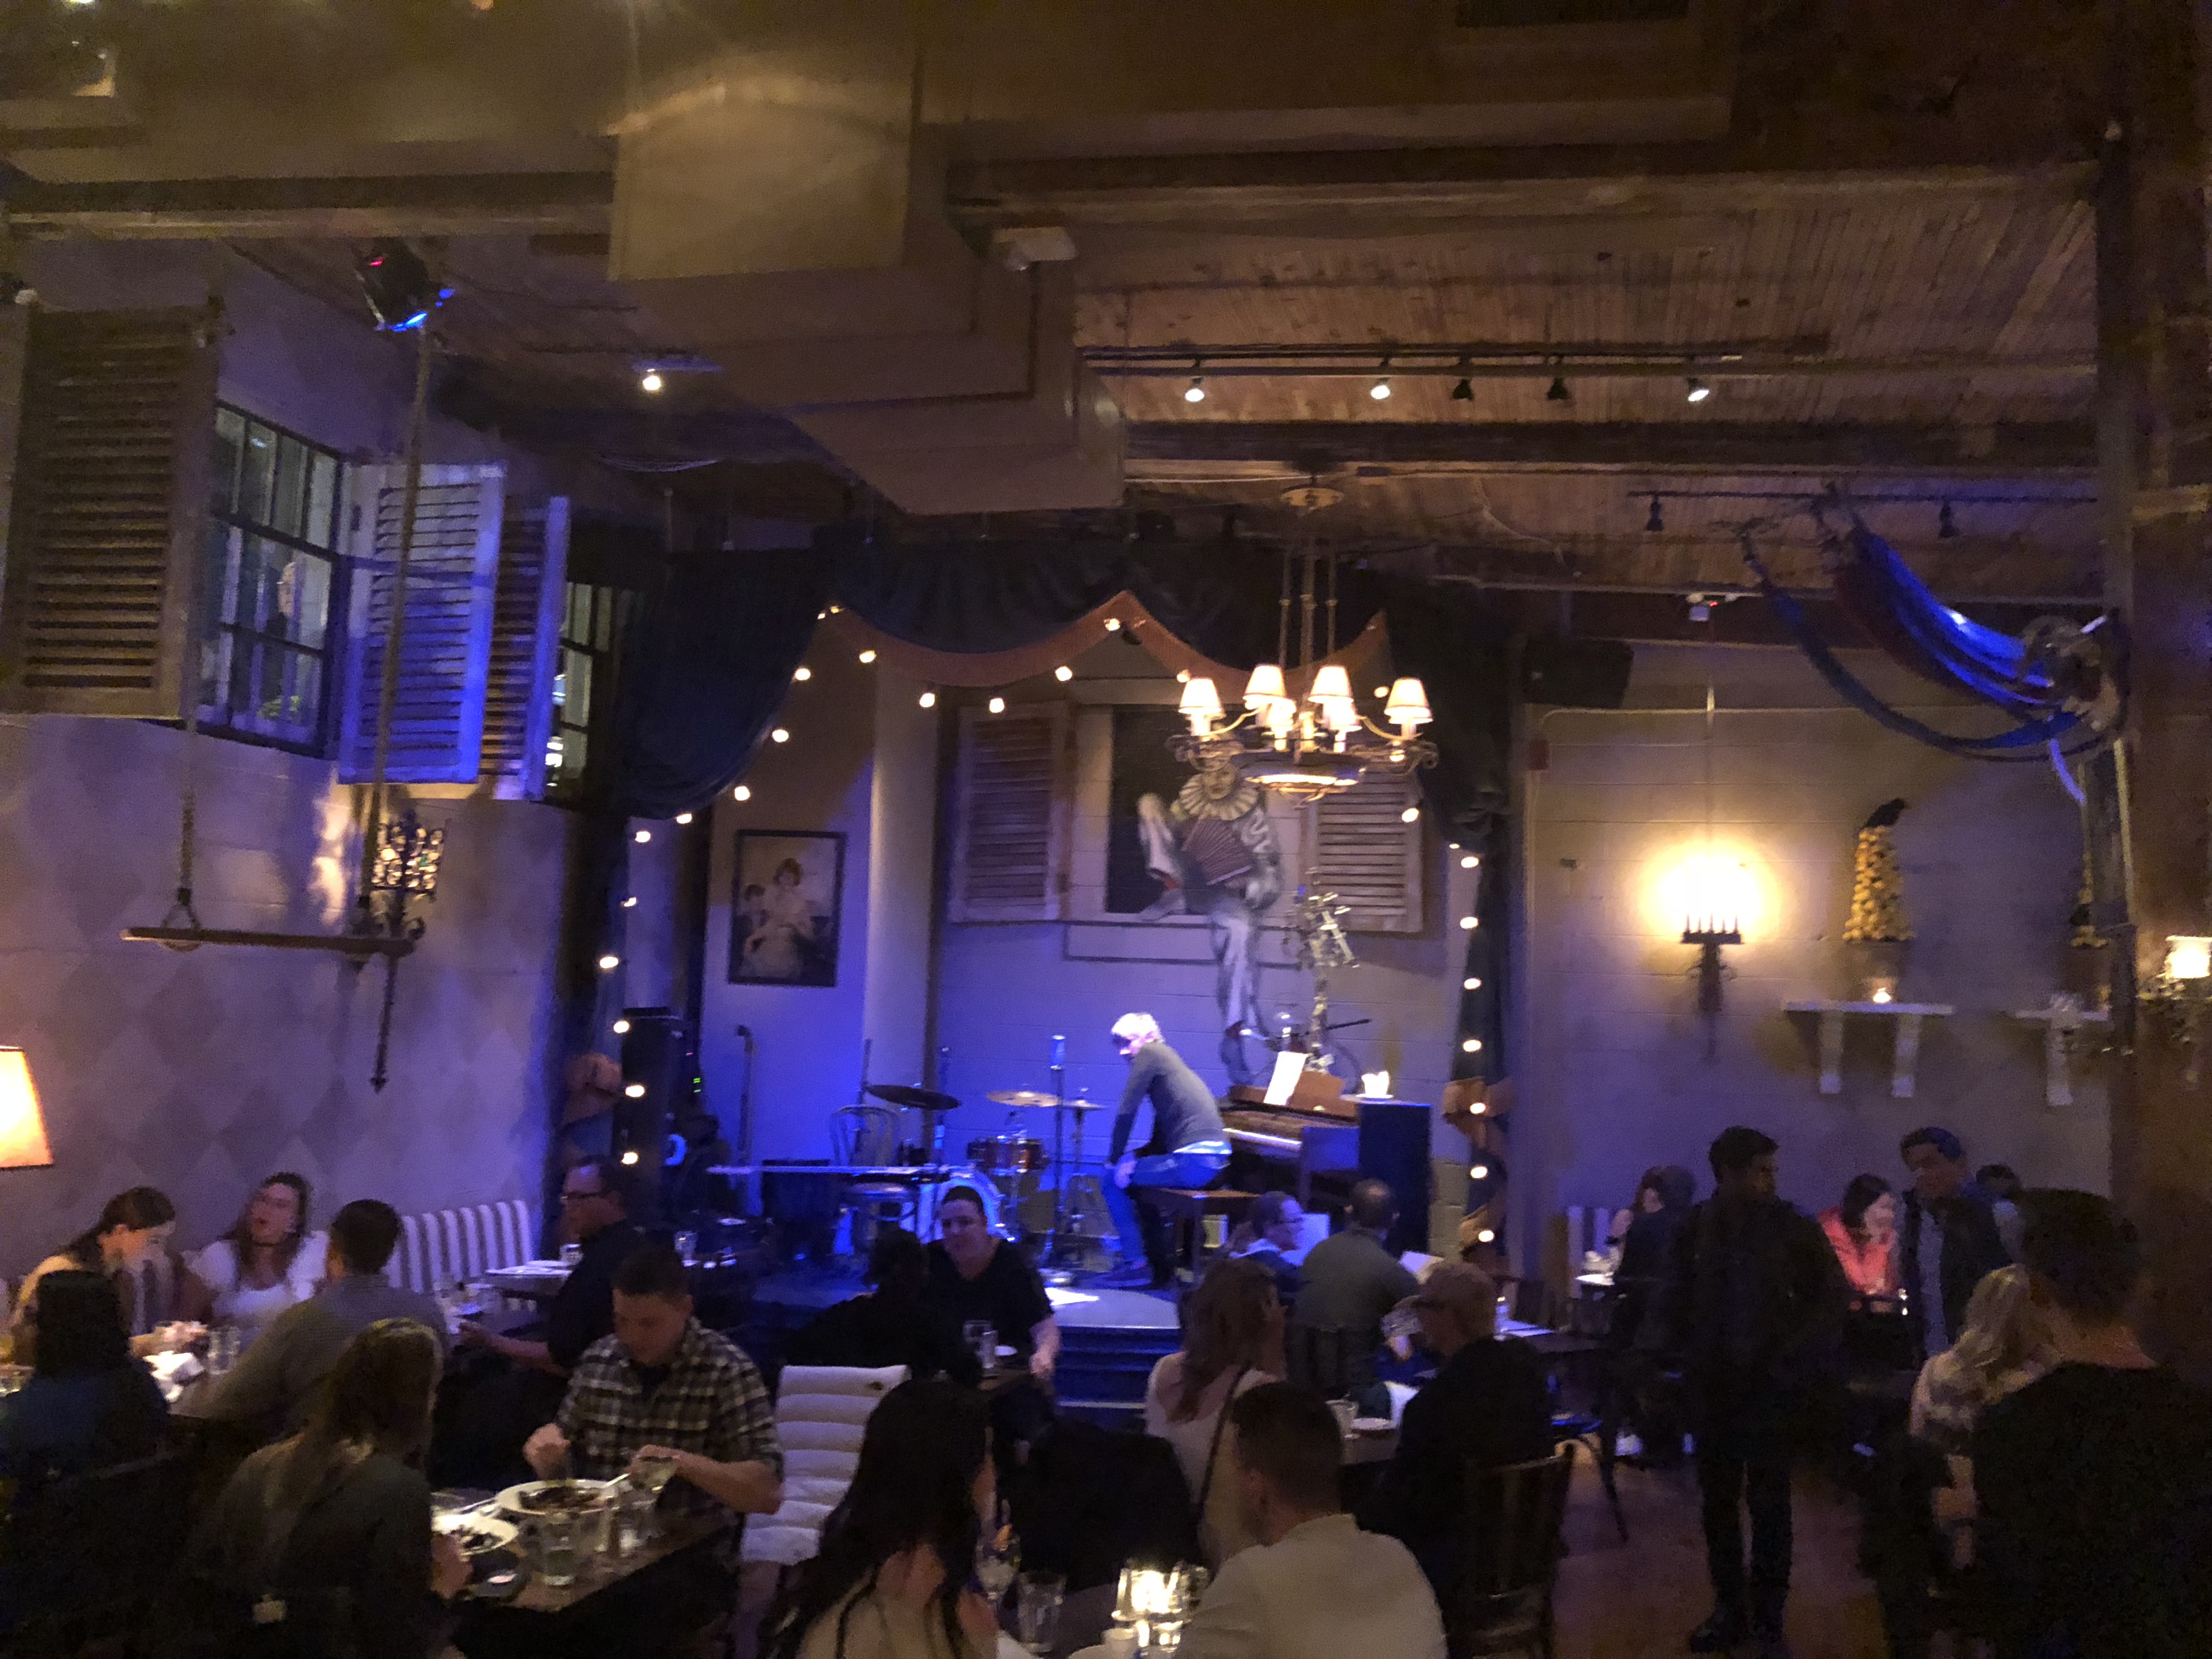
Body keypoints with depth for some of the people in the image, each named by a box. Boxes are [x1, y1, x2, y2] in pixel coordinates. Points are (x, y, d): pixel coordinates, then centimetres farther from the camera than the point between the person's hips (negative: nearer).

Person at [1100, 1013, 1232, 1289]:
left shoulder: (1150, 1054, -3)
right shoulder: (1167, 1058, 24)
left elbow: (1126, 1112, -9)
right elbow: (1162, 1137, 21)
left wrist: (1115, 1159, 1)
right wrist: (1133, 1158, 6)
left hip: (1193, 1160, -10)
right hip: (1214, 1161, 10)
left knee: (1115, 1181, 4)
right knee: (1134, 1174, 29)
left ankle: (1136, 1264, 6)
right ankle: (1161, 1266, 28)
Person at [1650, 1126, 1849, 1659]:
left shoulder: (1791, 1227, -6)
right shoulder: (1696, 1228, -1)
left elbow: (1833, 1294, 0)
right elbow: (1677, 1296, 8)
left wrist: (1798, 1356, -7)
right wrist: (1664, 1343, -7)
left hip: (1768, 1384, -2)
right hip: (1711, 1382, 3)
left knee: (1768, 1501, 3)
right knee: (1717, 1498, 11)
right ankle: (1729, 1609, 23)